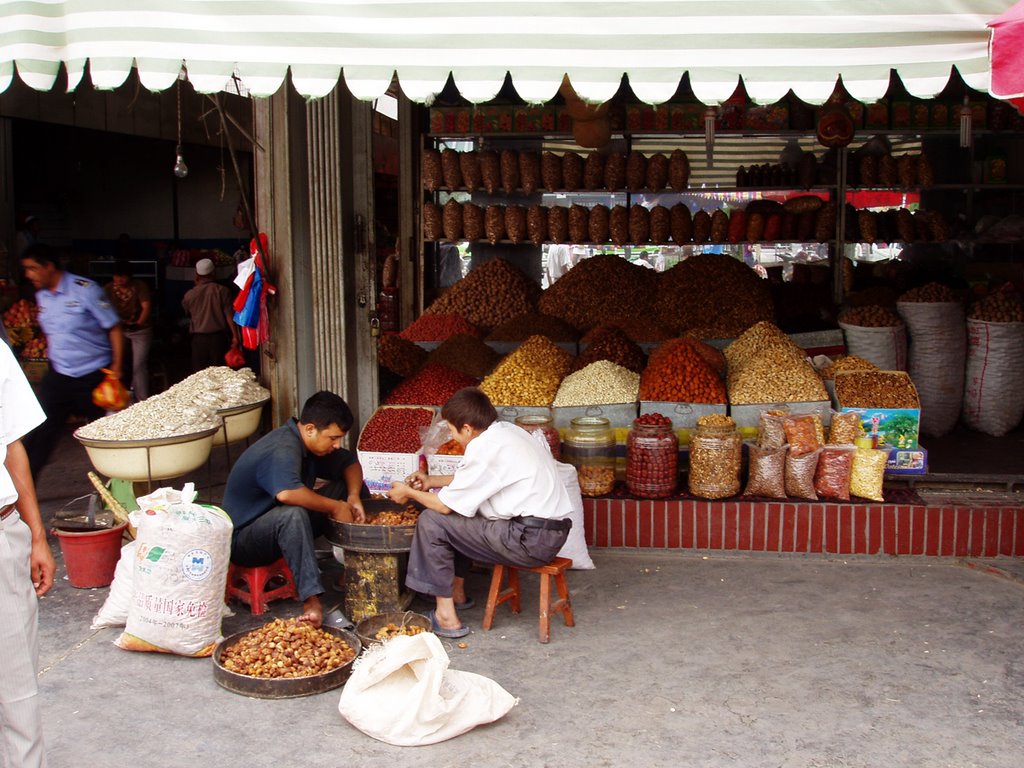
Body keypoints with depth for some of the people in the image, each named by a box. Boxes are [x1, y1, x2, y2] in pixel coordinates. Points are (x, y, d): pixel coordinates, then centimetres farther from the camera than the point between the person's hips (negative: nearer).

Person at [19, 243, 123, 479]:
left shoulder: (85, 289, -14)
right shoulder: (41, 295, 6)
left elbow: (114, 328, -12)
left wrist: (116, 366, -16)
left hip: (93, 377, -5)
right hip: (58, 376, 5)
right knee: (38, 433, 1)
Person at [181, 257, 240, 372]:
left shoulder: (189, 295, 2)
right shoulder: (222, 290, -4)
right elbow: (230, 315, -10)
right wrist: (235, 336, -7)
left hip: (199, 339, 1)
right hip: (219, 337, -1)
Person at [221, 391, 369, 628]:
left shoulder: (311, 443, 0)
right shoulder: (281, 450, -28)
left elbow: (350, 463, 12)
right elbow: (286, 493, -48)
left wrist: (353, 497, -9)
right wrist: (335, 507, -34)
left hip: (284, 527, 9)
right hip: (243, 539, -9)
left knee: (353, 486, 2)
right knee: (292, 514, -42)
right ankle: (311, 601, -41)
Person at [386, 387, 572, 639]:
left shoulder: (485, 448, -16)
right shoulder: (506, 430, 12)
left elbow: (445, 505, -8)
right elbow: (469, 479, 26)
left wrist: (409, 493, 8)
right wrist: (431, 481, 26)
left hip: (532, 541, -10)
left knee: (432, 521, -4)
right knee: (460, 512, 25)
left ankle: (446, 616, 0)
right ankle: (457, 592, 34)